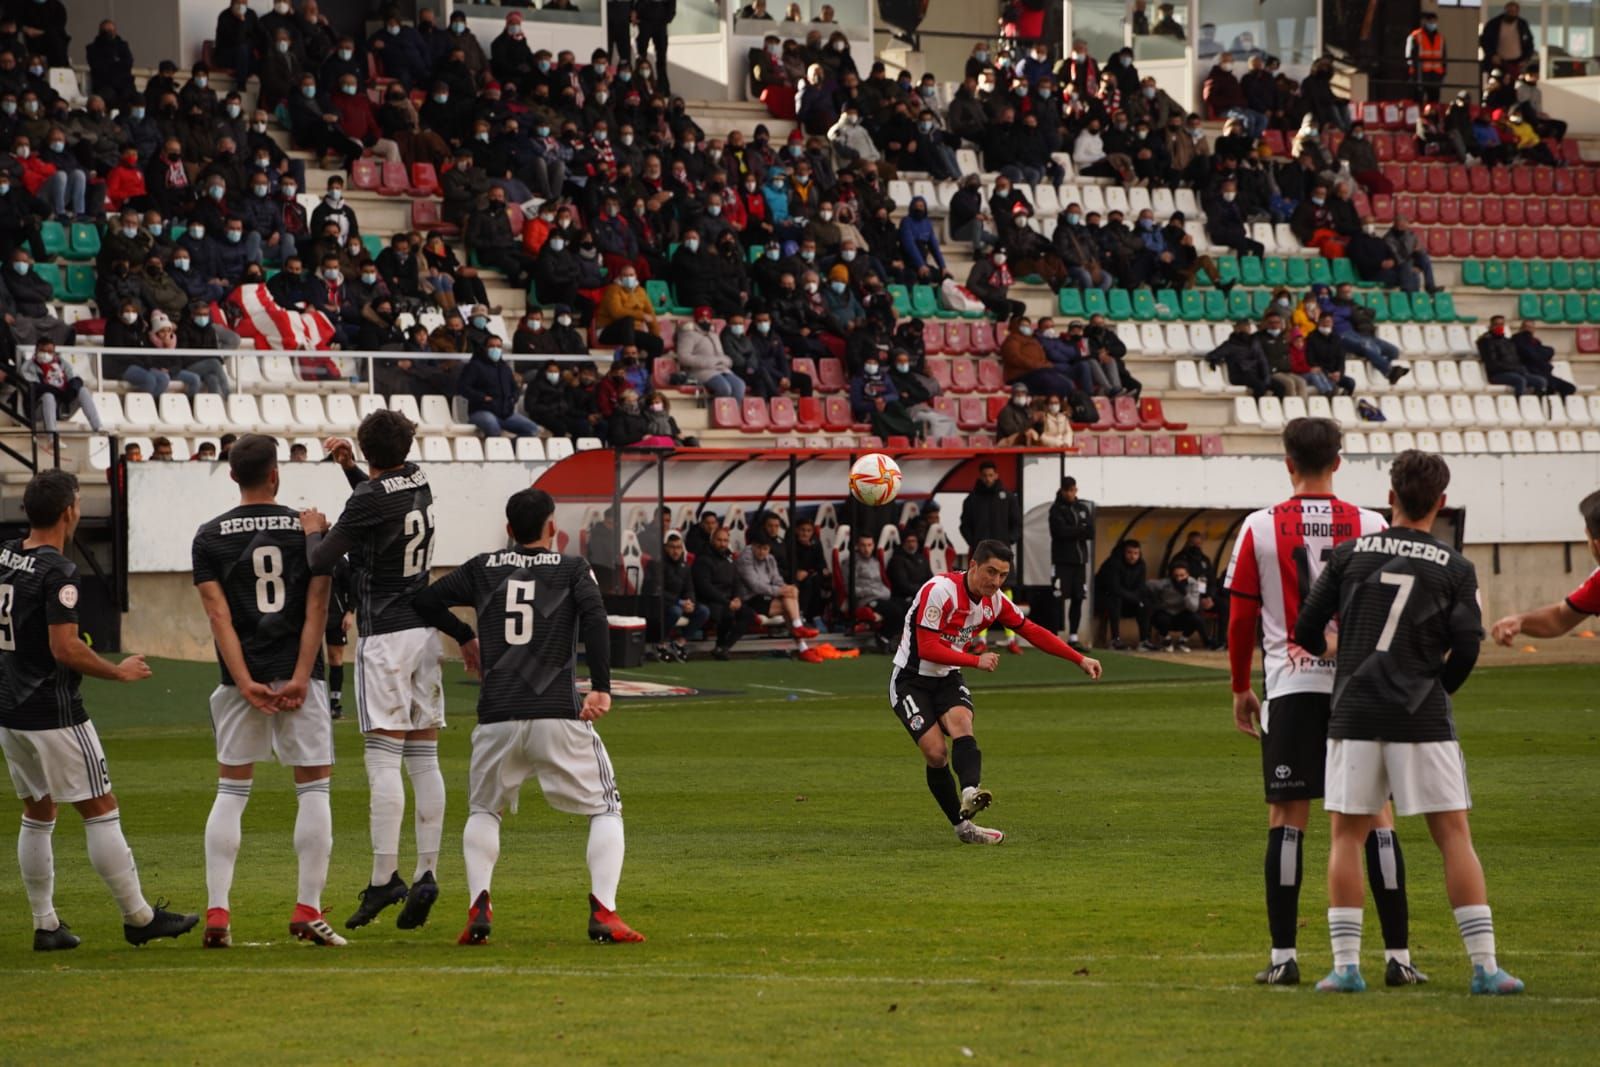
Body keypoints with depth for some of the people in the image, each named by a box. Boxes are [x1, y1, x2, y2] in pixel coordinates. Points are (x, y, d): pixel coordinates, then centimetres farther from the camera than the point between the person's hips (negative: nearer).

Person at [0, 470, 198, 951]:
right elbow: (65, 648, -22)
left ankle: (45, 924, 16)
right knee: (101, 809, 0)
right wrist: (120, 671, -9)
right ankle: (138, 916, 4)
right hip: (53, 713, -8)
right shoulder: (58, 572, -18)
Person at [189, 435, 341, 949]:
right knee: (314, 790, 5)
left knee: (230, 792, 8)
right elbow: (316, 609, -6)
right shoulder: (307, 529, 1)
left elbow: (219, 616, -5)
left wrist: (245, 683, -8)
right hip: (297, 675, -1)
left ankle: (217, 912, 0)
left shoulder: (210, 536, 3)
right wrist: (301, 677, -9)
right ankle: (308, 911, -1)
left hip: (242, 677, 1)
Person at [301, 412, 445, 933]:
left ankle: (385, 877, -15)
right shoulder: (418, 482, 8)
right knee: (424, 758, 6)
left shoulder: (369, 498, -14)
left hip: (385, 636, -7)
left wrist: (315, 530, 7)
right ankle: (426, 875, 3)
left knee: (383, 759, -10)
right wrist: (350, 468, 22)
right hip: (424, 631, 7)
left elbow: (321, 562, -12)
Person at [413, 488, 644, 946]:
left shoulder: (483, 569, 13)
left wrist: (464, 636, 29)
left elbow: (424, 601, 13)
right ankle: (603, 911, -9)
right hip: (560, 715, -2)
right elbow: (594, 616, -10)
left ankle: (478, 905, -1)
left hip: (497, 718, 2)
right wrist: (601, 687, -14)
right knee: (605, 809, 10)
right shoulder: (573, 568, 7)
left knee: (483, 813, 22)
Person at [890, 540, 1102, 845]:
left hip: (948, 678, 5)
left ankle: (970, 792, -50)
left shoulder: (994, 601, -2)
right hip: (911, 679, -5)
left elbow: (1033, 632, 10)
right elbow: (927, 649, -25)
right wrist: (977, 660, -21)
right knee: (936, 751, -18)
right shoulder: (940, 590, -23)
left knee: (961, 725, -27)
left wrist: (1080, 660, 7)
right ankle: (963, 827, -8)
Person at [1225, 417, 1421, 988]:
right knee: (1376, 815, 4)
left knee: (1286, 819, 4)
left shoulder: (1260, 528, 0)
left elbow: (1240, 619, 3)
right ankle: (1397, 956, 3)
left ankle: (1283, 956, 1)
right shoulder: (1371, 527, 0)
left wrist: (1240, 688, 14)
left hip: (1290, 687, 0)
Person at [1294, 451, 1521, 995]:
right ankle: (1484, 966, -3)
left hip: (1355, 715, 1)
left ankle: (1345, 964, 1)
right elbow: (1466, 647, -4)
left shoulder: (1350, 554, 4)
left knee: (1347, 836, 9)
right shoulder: (1455, 568, 1)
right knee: (1454, 836, 2)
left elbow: (1307, 631, 5)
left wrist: (1323, 651, 29)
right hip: (1423, 719, -1)